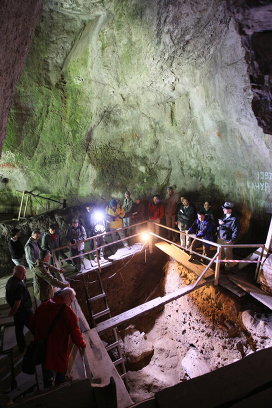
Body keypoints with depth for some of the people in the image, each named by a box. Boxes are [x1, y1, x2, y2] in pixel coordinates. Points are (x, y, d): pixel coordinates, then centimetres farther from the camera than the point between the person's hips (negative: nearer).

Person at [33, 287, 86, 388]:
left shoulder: (42, 306, -1)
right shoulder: (67, 311, -22)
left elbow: (34, 326, 11)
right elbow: (75, 331, -19)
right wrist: (82, 345, -2)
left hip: (43, 349, 5)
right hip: (59, 351, -5)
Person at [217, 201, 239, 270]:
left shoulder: (233, 219, -18)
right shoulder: (224, 217, 6)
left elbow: (235, 231, -18)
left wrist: (232, 240, -20)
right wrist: (219, 222, -5)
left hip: (227, 241, -8)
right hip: (220, 239, 8)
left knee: (228, 255, 7)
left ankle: (228, 267, 23)